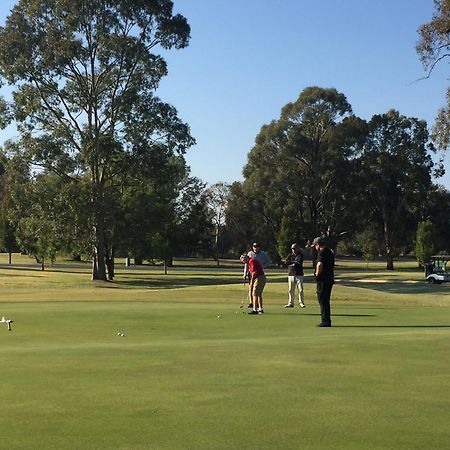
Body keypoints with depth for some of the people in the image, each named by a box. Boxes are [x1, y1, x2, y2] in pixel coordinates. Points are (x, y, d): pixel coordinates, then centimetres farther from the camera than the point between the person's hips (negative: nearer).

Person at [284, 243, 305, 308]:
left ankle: (301, 303, -1)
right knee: (291, 290, 5)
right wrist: (294, 261, -9)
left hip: (299, 275, -3)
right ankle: (291, 303, 10)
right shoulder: (290, 255, 16)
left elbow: (299, 263, -10)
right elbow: (286, 262, -1)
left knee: (300, 289, -6)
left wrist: (291, 263, -3)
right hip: (291, 275, 3)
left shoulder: (300, 255, 5)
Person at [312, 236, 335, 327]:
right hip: (329, 279, 9)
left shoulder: (322, 252, -14)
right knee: (325, 301, 14)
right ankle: (327, 321, 18)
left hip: (323, 280, -9)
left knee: (322, 300, -5)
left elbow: (320, 264, -30)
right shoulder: (330, 252, 16)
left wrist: (317, 273, -14)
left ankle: (325, 321, -5)